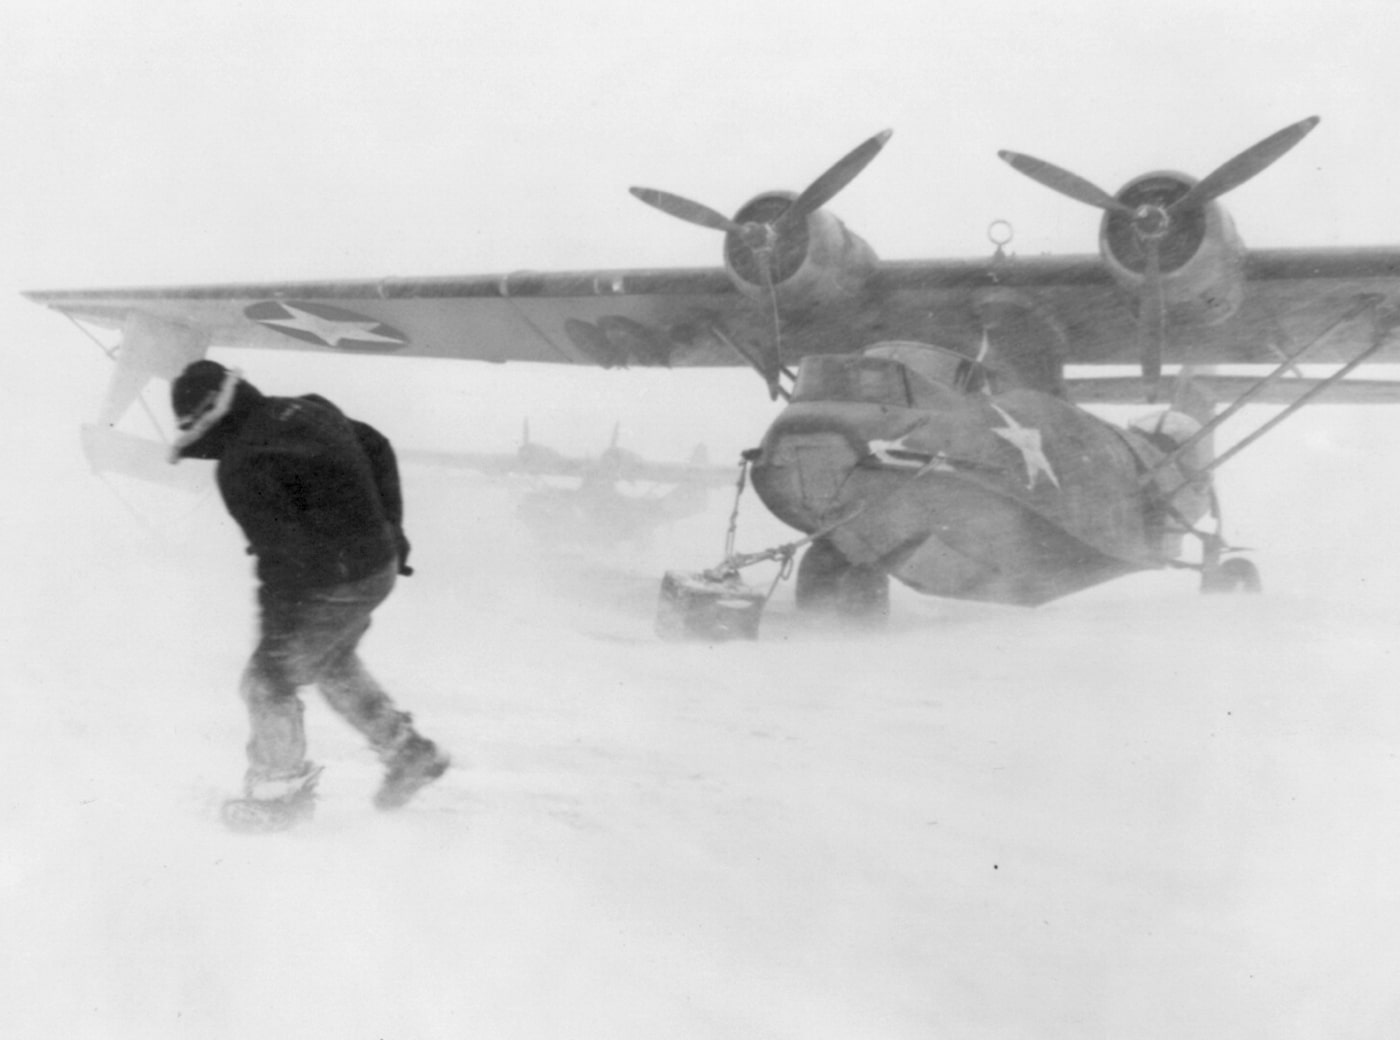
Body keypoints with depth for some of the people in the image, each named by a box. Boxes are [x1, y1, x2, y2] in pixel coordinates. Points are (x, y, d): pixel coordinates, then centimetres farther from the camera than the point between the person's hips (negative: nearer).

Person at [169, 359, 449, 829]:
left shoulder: (243, 467, -22)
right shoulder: (307, 409, 3)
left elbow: (283, 550, -25)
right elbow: (377, 450, 14)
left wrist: (278, 625, -14)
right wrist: (390, 530, 20)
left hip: (331, 590, -9)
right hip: (379, 566, 9)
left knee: (269, 680, 9)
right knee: (333, 663, 29)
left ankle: (281, 791, 26)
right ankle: (409, 753, 39)